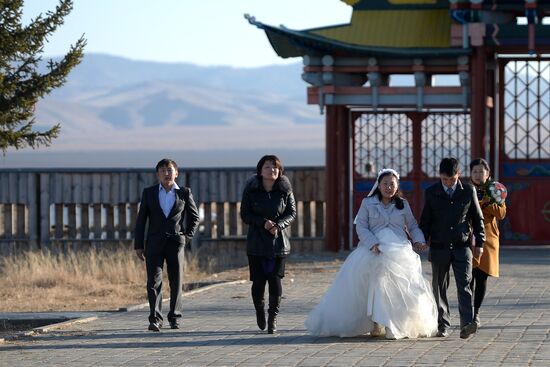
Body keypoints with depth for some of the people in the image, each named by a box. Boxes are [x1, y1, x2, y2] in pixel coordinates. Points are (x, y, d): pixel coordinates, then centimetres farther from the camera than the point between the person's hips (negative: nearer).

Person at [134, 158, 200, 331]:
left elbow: (194, 217, 15)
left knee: (176, 282, 6)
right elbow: (141, 220, 6)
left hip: (176, 242, 0)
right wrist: (138, 245, 2)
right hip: (155, 242, 0)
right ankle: (155, 319, -13)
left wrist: (187, 236, 4)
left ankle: (174, 317, 18)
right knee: (154, 281, -10)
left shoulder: (184, 193, 5)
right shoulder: (149, 193, 5)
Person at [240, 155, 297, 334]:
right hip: (256, 243, 0)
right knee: (258, 281, -2)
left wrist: (279, 225, -15)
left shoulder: (285, 190, 1)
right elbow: (245, 215, -1)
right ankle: (259, 310, 27)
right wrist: (263, 223, -17)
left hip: (279, 242, 0)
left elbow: (292, 213, 4)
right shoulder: (251, 190, -1)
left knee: (275, 279, -6)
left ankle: (273, 317, 9)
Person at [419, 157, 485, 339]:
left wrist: (479, 243, 7)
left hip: (462, 247, -1)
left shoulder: (468, 191, 3)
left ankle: (467, 324, -19)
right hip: (439, 247, 1)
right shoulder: (431, 193, 3)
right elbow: (425, 220, 9)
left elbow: (477, 218, 9)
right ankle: (443, 325, 11)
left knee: (464, 285, -11)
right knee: (439, 288, 4)